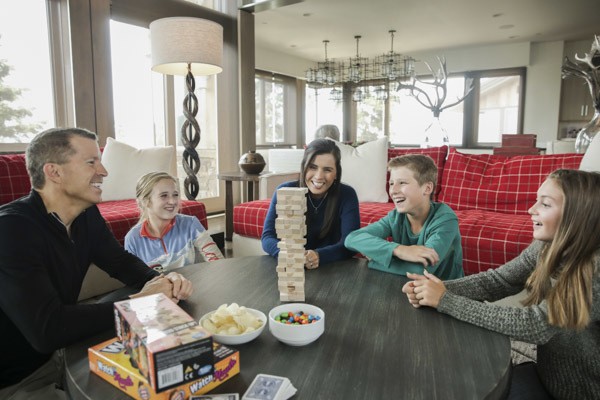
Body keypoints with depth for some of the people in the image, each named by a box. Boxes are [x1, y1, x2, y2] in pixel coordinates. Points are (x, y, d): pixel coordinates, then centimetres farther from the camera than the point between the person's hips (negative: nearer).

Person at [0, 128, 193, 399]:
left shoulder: (86, 215, -5)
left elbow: (121, 261, 5)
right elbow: (47, 329, -35)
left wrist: (159, 282, -16)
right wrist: (139, 302, -27)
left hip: (56, 354, 7)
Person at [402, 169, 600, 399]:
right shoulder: (546, 246, -9)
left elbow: (536, 325, -31)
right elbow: (496, 280, -9)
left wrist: (446, 301, -31)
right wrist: (439, 288, -26)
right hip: (548, 376, 5)